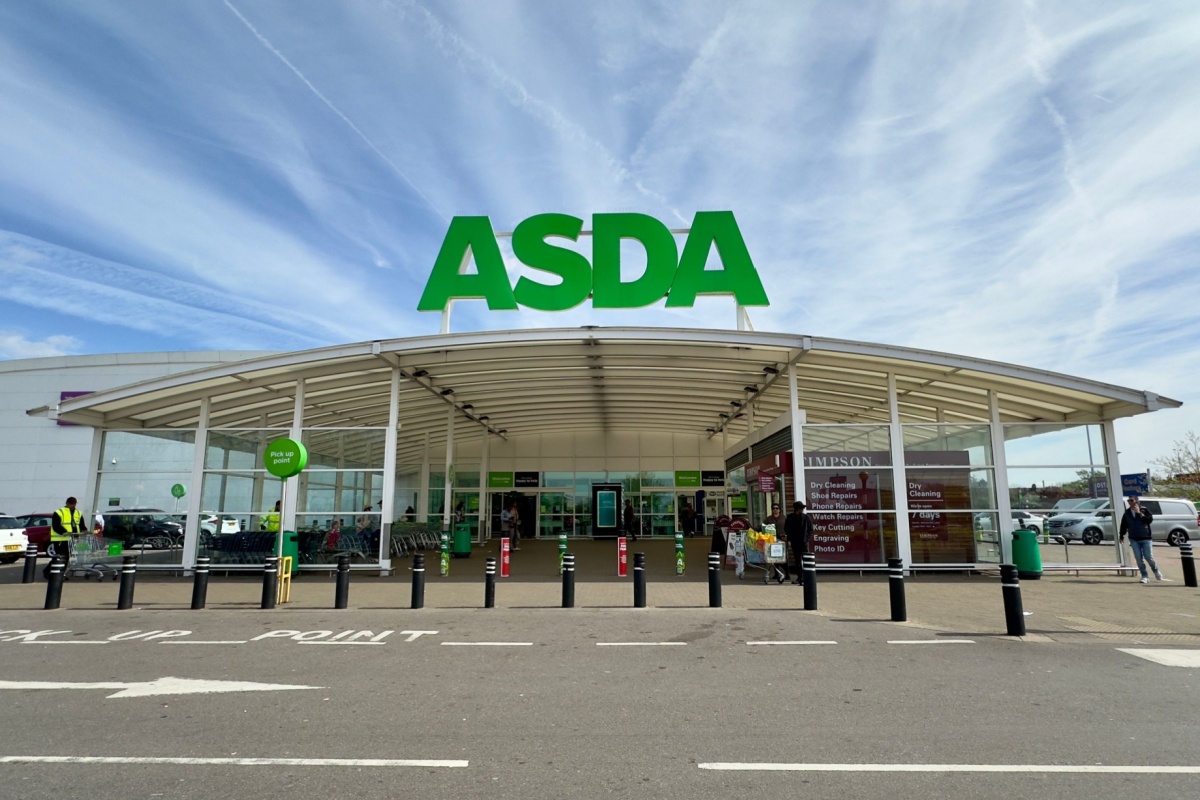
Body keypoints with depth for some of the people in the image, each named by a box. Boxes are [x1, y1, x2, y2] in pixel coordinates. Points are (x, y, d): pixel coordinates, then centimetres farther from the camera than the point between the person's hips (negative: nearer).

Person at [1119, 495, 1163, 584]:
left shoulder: (1144, 510, -2)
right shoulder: (1127, 513, 7)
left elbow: (1150, 519, -17)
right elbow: (1123, 525, 13)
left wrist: (1140, 513, -21)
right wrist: (1122, 536, 12)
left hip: (1145, 538, -3)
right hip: (1134, 539, 3)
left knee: (1149, 557, -1)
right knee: (1139, 558, 0)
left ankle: (1156, 571, 26)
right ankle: (1144, 576, 8)